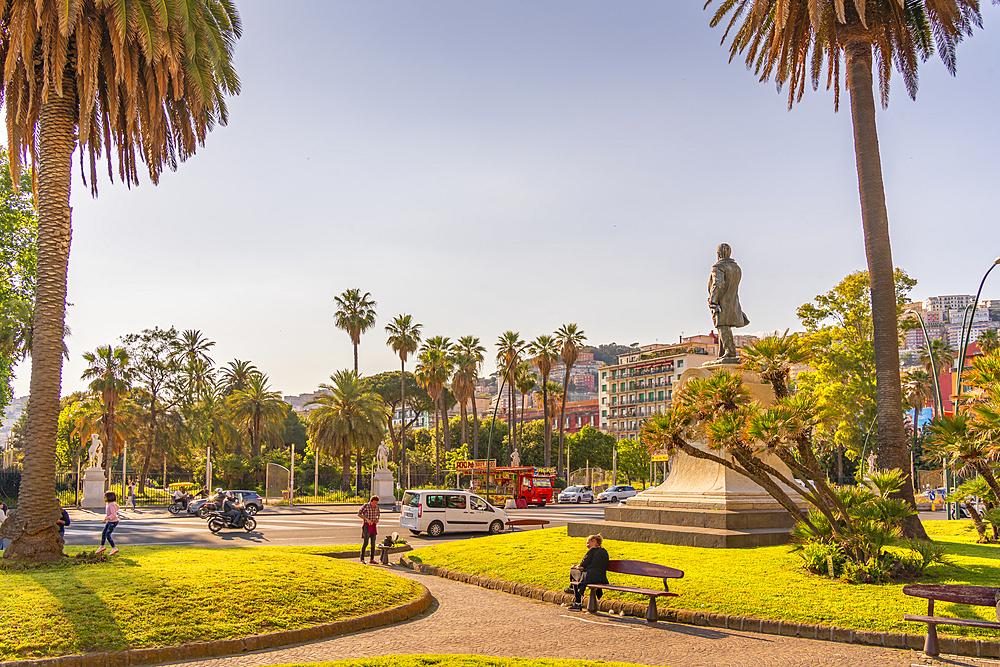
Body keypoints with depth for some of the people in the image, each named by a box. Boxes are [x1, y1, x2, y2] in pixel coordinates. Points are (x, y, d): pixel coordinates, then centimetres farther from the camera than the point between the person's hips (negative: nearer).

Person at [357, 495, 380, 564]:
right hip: (367, 526, -6)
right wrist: (367, 519, -22)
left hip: (373, 526, 6)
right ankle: (362, 560, -7)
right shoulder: (366, 505, -11)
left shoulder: (376, 507, 6)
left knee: (373, 543, 4)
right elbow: (359, 514, -14)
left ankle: (372, 559, 10)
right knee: (365, 543, -11)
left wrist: (377, 519, 3)